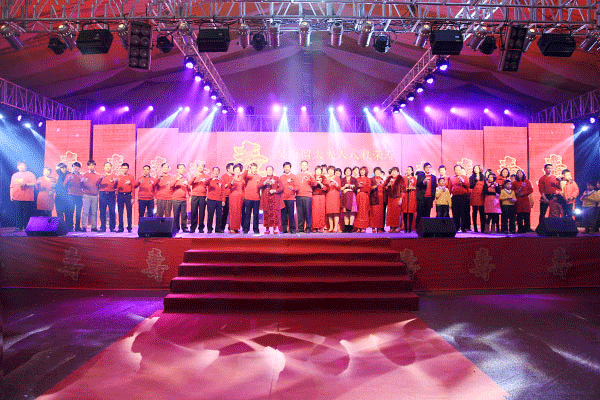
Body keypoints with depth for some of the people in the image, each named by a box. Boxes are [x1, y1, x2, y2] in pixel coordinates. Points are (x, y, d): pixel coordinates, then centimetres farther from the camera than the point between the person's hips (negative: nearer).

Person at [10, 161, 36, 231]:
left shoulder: (30, 174, 6)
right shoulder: (14, 175, 18)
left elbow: (34, 184, -4)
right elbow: (12, 186, 18)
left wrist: (25, 184, -18)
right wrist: (11, 195, 12)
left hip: (27, 198, -3)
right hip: (17, 198, 3)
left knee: (27, 214, -3)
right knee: (18, 213, 2)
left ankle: (26, 227, 2)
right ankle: (18, 227, 6)